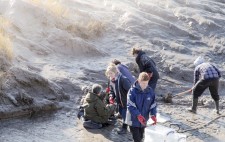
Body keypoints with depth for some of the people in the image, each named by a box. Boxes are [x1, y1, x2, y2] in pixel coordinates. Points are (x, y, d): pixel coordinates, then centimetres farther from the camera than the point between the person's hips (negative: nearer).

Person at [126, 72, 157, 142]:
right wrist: (138, 115, -30)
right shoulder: (132, 91, -17)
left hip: (144, 120, 5)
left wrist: (153, 115, -15)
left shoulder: (150, 91, -3)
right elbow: (130, 105, -19)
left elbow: (153, 105, 1)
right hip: (134, 120, -4)